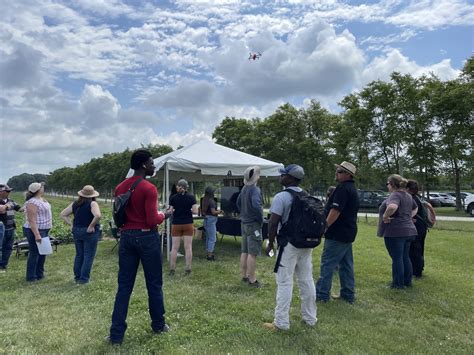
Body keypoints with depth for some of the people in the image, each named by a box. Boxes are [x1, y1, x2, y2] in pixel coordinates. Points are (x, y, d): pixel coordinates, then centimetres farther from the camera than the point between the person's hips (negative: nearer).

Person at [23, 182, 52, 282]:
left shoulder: (41, 199, 10)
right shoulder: (32, 203, -20)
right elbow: (32, 221, -24)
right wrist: (37, 235, -28)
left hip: (44, 230, 10)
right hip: (36, 231, -10)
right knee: (35, 254, -1)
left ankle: (40, 274, 28)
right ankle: (31, 277, 10)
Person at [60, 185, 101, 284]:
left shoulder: (75, 204, 6)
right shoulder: (92, 204, -13)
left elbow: (62, 214, 10)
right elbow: (97, 216, -30)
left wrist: (71, 225, 6)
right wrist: (91, 226, -18)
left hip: (77, 232, 6)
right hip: (89, 232, -6)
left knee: (79, 255, 19)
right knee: (88, 256, 4)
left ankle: (77, 277, 27)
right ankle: (84, 278, 7)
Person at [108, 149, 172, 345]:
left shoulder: (120, 187, 7)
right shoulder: (149, 188, -16)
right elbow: (152, 221, -19)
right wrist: (164, 214, 0)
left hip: (126, 237, 6)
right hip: (147, 237, -6)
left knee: (124, 286, 10)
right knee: (154, 284, 11)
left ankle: (116, 333, 14)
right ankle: (158, 324, 28)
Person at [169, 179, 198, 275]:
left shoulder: (173, 198, -3)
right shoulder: (191, 197, -4)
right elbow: (195, 211, -7)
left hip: (176, 225, 1)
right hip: (188, 224, 0)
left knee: (174, 248, 7)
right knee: (188, 247, 5)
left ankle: (172, 269, 10)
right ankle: (188, 269, 8)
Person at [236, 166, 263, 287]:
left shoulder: (244, 188, 9)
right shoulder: (255, 189, -18)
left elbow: (238, 203, 21)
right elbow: (256, 205, -32)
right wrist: (261, 219, -18)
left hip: (244, 223, 9)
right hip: (253, 224, -8)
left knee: (245, 252, 15)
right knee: (253, 253, -2)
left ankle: (244, 276, 25)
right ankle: (252, 280, 5)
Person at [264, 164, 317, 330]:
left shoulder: (281, 197, -13)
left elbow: (273, 223, -17)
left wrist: (270, 243, -6)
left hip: (289, 244, -7)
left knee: (284, 283, -1)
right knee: (307, 281, 14)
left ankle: (281, 322, 6)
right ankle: (310, 318, 25)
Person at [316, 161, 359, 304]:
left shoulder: (342, 188, -16)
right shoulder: (352, 189, 17)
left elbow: (336, 211, -24)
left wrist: (324, 226, -20)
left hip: (337, 234, -10)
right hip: (348, 233, 10)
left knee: (327, 263, -4)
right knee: (346, 264, 14)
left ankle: (321, 294, 2)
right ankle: (348, 295, 21)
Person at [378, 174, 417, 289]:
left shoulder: (395, 195, -16)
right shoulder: (408, 195, 14)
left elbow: (392, 207, -38)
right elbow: (415, 208, 31)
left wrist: (385, 216, -23)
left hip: (395, 232, -9)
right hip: (409, 231, 9)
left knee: (397, 258, 1)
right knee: (405, 257, 17)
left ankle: (398, 284, 10)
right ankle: (407, 281, 26)